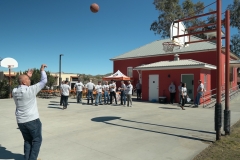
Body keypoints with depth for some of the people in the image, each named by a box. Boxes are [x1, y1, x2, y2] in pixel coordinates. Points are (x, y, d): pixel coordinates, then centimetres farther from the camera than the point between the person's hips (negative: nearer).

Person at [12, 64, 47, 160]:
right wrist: (42, 70, 1)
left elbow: (22, 86, 22)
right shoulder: (30, 90, -18)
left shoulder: (14, 91, 0)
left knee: (27, 140, 21)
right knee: (37, 140, 9)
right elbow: (44, 81, -11)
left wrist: (27, 76, 20)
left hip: (20, 121, 7)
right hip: (33, 120, -6)